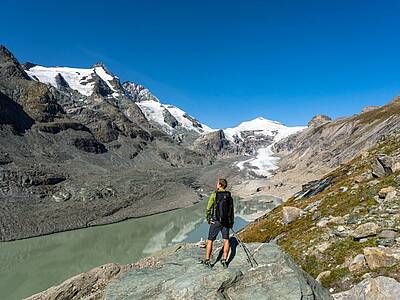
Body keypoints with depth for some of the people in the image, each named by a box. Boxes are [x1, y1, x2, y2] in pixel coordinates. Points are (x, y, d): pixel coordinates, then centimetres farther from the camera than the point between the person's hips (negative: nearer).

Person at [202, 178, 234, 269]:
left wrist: (208, 219, 7)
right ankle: (224, 260, 8)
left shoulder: (214, 195, -10)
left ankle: (207, 260, 13)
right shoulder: (229, 196, 1)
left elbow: (208, 209, -8)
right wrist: (232, 222, 16)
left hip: (215, 221, -3)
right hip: (226, 221, 3)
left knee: (210, 241, 9)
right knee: (226, 241, 13)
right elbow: (232, 210, 6)